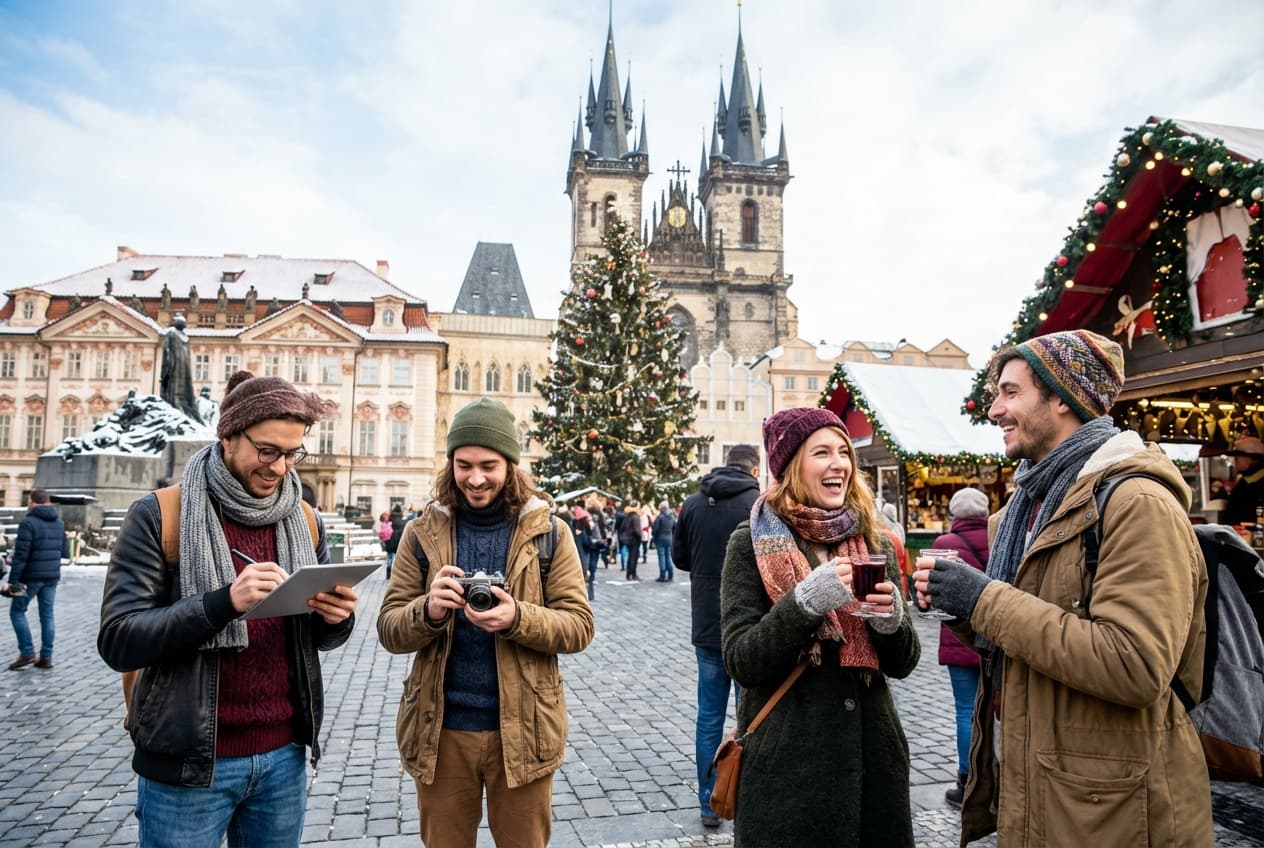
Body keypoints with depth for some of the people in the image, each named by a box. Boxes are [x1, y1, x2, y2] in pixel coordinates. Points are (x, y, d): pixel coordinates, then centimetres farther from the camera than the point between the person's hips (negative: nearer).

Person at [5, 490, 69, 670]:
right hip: (52, 576, 6)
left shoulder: (28, 523, -12)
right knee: (47, 615, 9)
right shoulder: (59, 523, 9)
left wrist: (13, 580, -13)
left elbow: (20, 555, -16)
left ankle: (27, 652, 3)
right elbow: (65, 553, 12)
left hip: (31, 576, -6)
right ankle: (46, 657, 9)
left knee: (17, 611, 9)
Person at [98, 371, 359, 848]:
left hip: (282, 756, 4)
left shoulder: (304, 521, 4)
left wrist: (335, 618, -14)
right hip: (187, 763, -4)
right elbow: (118, 641, -15)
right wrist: (223, 602, -30)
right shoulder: (158, 517, -9)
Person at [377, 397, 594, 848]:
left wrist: (517, 619, -26)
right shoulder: (423, 531, -1)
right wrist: (428, 611, -24)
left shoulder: (548, 531, -5)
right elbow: (389, 629, -2)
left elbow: (579, 625, -8)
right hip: (440, 729, 1)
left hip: (521, 729, -1)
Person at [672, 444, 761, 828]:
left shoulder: (692, 503, 0)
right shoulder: (760, 505, -14)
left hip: (706, 627, 4)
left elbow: (679, 557, 8)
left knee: (710, 715, 12)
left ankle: (709, 803, 20)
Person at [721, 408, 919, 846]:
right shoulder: (753, 542, -8)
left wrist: (891, 620, -15)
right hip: (785, 759, -4)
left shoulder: (874, 542, 4)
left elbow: (902, 663, 5)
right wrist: (805, 601, -25)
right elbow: (742, 663, -13)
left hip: (872, 752, 4)